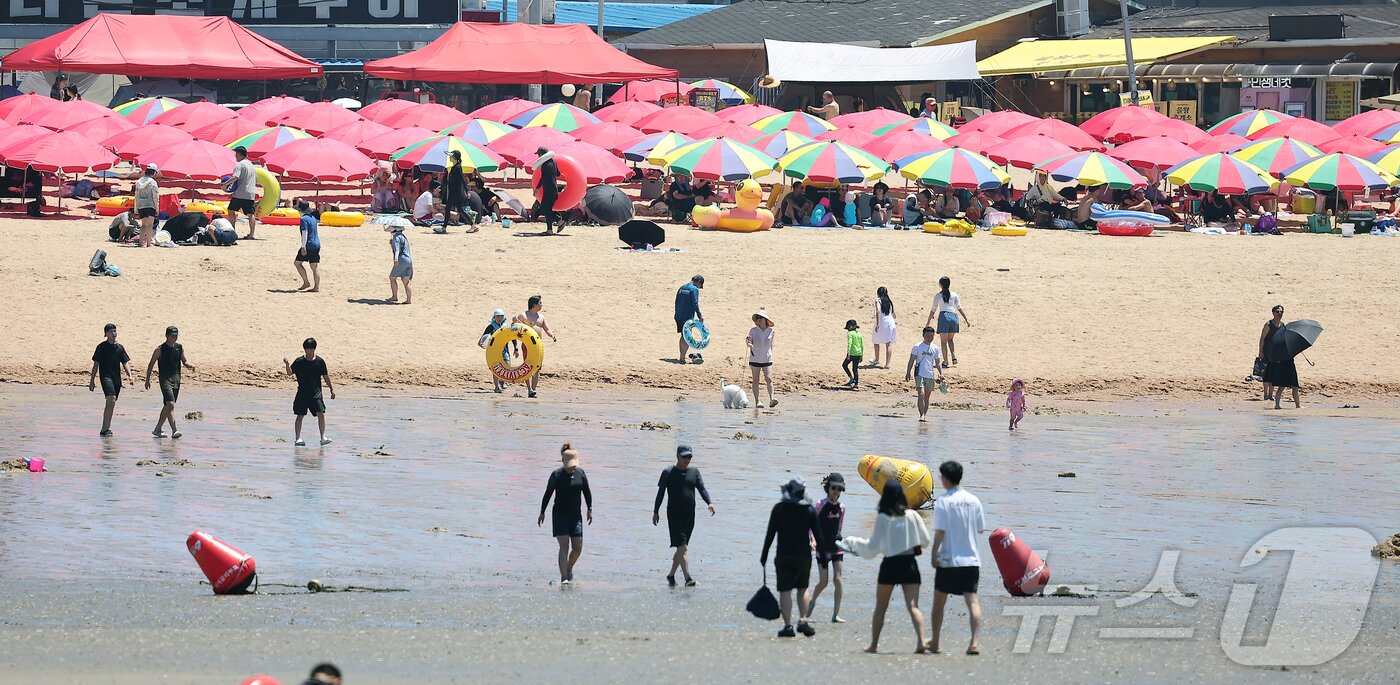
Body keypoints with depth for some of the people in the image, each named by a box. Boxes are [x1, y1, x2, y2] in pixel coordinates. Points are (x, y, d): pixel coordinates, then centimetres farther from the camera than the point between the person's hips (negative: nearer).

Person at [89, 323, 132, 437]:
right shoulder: (102, 347, 0)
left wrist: (129, 376, -4)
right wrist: (92, 380, 1)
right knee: (111, 400, -22)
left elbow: (125, 363, 12)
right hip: (106, 376, -5)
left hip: (117, 378, 5)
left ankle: (104, 429, 19)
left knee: (111, 404, 9)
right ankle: (106, 428, -22)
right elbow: (96, 364, 3)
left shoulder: (119, 347, 11)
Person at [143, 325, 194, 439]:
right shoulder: (160, 349, -6)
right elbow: (151, 364, 1)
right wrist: (147, 380, 0)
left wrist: (190, 366, -6)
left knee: (167, 406, 13)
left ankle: (157, 430, 24)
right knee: (170, 404, -19)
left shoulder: (180, 348, 9)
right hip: (165, 380, -6)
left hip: (176, 380, 6)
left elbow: (184, 361, 18)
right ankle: (174, 430, -25)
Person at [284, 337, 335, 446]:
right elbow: (290, 373, -5)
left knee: (321, 414, -11)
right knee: (300, 416, 2)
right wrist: (287, 365, -24)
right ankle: (298, 438, 9)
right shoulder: (299, 362, -1)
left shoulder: (320, 362, 3)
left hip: (316, 393, 1)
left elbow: (325, 376, 10)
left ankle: (323, 437, -8)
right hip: (302, 393, -1)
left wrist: (331, 389, 11)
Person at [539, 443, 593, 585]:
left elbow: (587, 492, 12)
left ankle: (569, 568, 29)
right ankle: (563, 577, -14)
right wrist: (542, 513, -1)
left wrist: (590, 509, 5)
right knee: (564, 545, -13)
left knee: (578, 548, 1)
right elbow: (548, 494, -2)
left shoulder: (580, 474, 4)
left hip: (575, 515, 4)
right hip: (560, 515, -4)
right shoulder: (557, 475, -7)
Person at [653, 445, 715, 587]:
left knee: (681, 547, 11)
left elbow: (702, 489, 2)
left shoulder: (694, 472, 11)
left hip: (689, 515, 5)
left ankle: (671, 575, 27)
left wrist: (709, 502, -16)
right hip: (674, 514, -5)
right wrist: (656, 511, 1)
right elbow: (660, 492, 3)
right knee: (682, 546, -15)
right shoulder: (668, 473, 0)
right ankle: (688, 578, -24)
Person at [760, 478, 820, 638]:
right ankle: (803, 620, 5)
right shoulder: (809, 509, 0)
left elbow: (770, 534, -3)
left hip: (784, 557, -2)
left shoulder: (779, 508, -4)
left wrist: (764, 555, 4)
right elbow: (818, 534, 1)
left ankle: (788, 625, -5)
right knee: (803, 588, 17)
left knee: (785, 590, -1)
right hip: (804, 556, 2)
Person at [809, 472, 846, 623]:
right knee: (824, 581, -2)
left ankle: (836, 614, -3)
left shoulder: (841, 507, 4)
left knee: (838, 579, -5)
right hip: (822, 547, -3)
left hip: (836, 547, 3)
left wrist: (838, 539, 15)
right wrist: (813, 540, -23)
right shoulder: (821, 505, -9)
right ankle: (812, 602, 30)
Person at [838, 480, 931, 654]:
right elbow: (925, 541, 5)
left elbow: (872, 547, -3)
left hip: (889, 565, -1)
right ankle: (921, 641, -20)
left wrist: (853, 542, 12)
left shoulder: (882, 518, -7)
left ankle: (874, 644, 16)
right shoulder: (912, 516, -2)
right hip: (910, 564, 1)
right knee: (913, 606, -3)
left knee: (880, 608, 13)